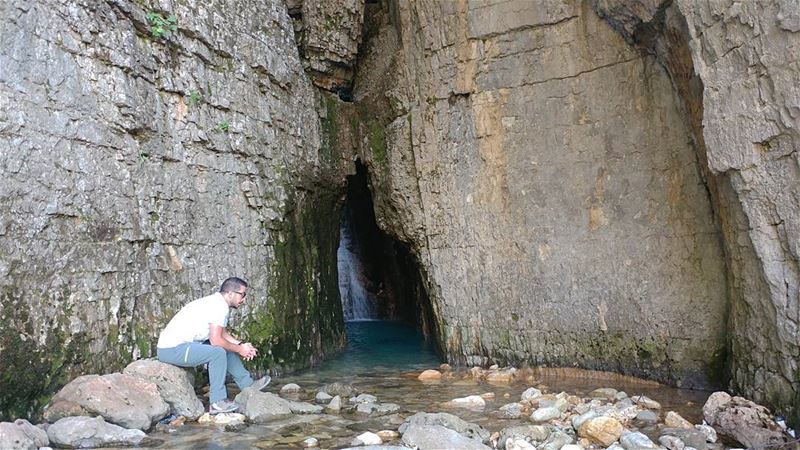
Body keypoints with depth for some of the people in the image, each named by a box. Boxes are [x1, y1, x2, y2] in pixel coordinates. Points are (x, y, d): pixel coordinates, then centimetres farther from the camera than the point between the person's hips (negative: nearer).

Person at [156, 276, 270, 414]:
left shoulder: (217, 302, 10)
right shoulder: (220, 306, -20)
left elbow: (222, 333, 17)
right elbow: (216, 340, -24)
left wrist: (241, 345, 2)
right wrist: (239, 349, -11)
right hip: (171, 350, -11)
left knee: (226, 348, 13)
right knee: (218, 352, -25)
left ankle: (248, 384, 21)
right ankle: (217, 402, -16)